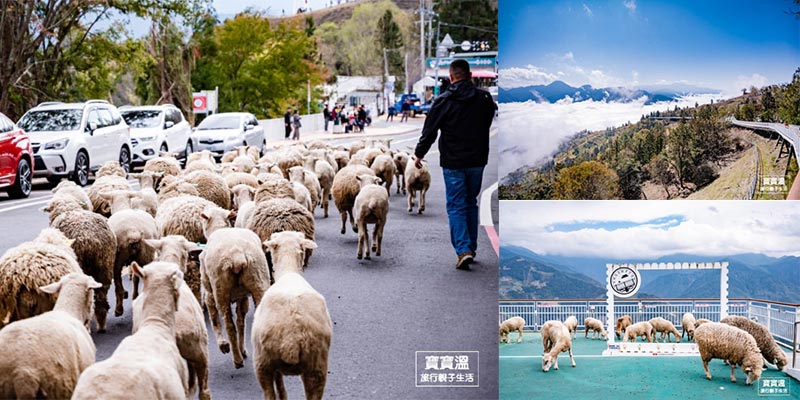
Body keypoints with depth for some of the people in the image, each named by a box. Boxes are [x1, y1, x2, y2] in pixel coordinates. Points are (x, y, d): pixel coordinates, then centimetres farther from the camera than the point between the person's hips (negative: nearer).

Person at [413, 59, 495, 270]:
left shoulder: (443, 101, -8)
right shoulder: (484, 98, 2)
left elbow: (429, 130, -3)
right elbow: (490, 125, 13)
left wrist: (419, 153, 9)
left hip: (453, 162, -3)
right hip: (477, 160, 4)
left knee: (456, 206, 0)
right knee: (471, 203, 17)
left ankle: (463, 250, -12)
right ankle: (471, 247, 22)